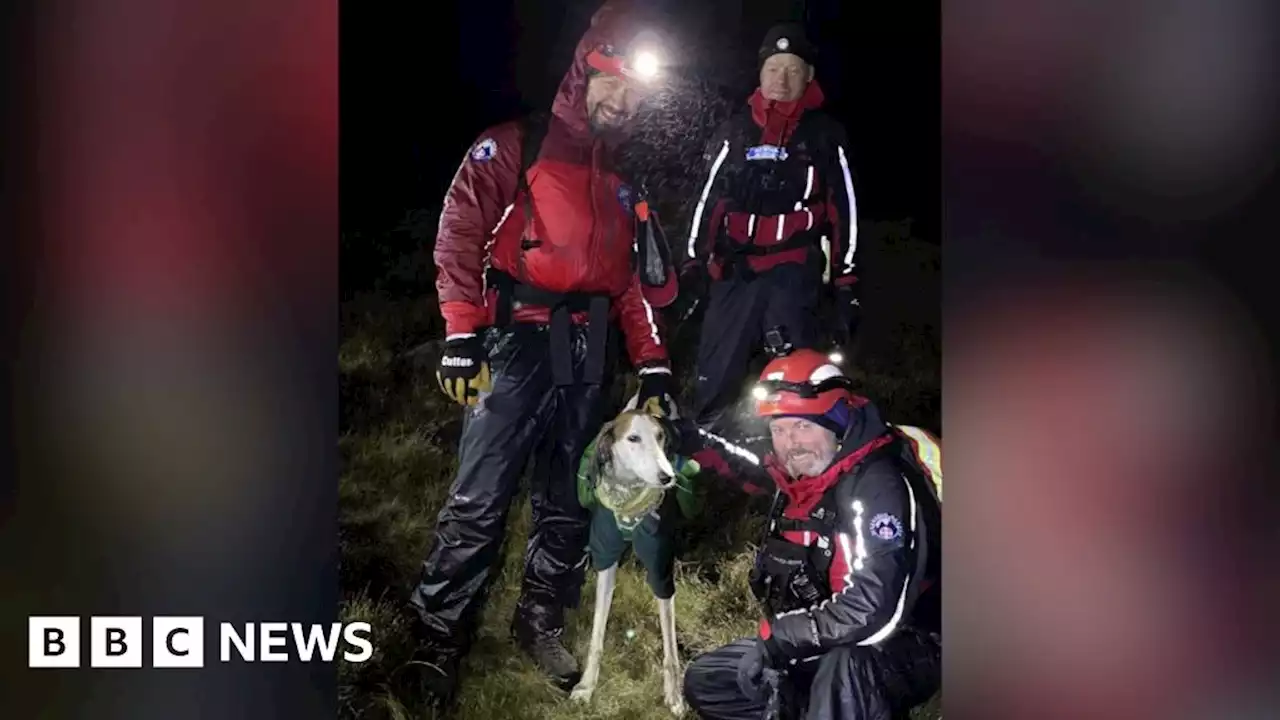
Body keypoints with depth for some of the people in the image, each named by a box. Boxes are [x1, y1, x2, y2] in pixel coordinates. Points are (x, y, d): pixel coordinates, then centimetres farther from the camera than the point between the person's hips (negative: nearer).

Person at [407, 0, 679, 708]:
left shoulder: (620, 181, 20)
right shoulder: (517, 146, 1)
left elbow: (628, 279, 19)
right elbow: (460, 232, -9)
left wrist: (651, 360, 9)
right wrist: (461, 332, -18)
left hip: (588, 352, 6)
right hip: (519, 339, -6)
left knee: (567, 500, 10)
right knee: (480, 498, -7)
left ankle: (539, 623, 25)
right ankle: (439, 639, 3)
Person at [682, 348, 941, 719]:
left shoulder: (879, 485, -23)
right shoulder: (795, 488, 5)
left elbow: (869, 613, -31)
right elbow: (778, 582, 17)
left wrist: (775, 638, -22)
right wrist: (771, 643, -2)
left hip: (902, 650, -9)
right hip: (818, 649, 9)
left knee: (846, 669, -41)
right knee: (704, 682, 9)